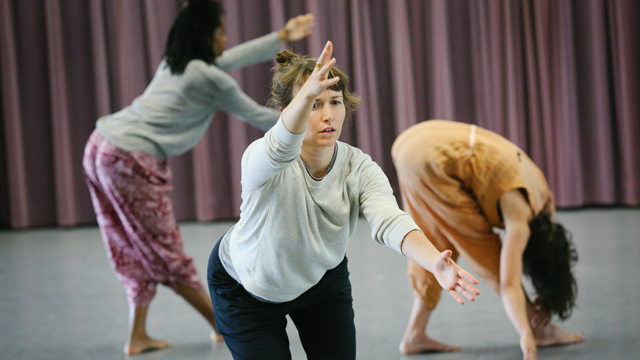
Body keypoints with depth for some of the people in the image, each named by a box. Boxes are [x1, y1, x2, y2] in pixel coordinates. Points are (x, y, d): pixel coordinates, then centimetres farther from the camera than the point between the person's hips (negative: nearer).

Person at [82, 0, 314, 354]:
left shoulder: (174, 62, 14)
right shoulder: (211, 79, -9)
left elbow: (236, 57, 28)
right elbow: (257, 116, 5)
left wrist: (282, 37, 36)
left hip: (100, 148, 9)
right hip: (131, 162, -9)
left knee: (138, 253, 15)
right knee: (166, 252, 3)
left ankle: (137, 337, 18)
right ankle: (225, 326, 17)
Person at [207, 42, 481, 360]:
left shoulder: (360, 169, -25)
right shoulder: (260, 159, -35)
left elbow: (389, 221, -42)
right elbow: (280, 150, -59)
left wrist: (436, 262, -63)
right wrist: (307, 95, -80)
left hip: (321, 276, 3)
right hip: (246, 287, -3)